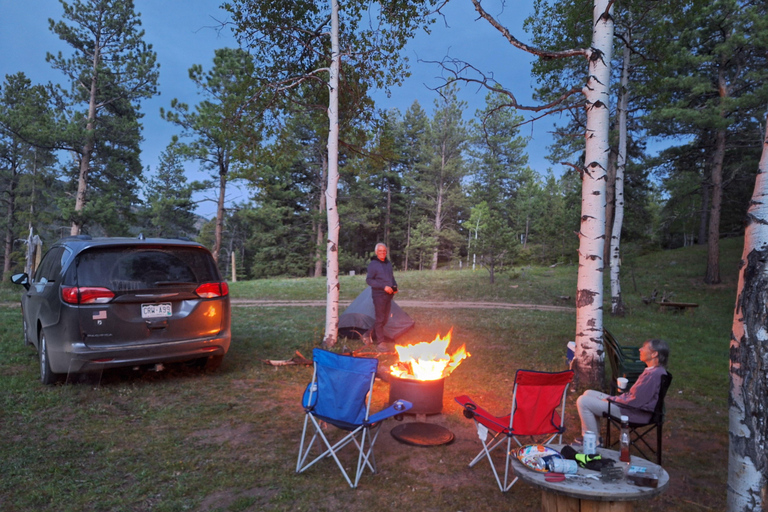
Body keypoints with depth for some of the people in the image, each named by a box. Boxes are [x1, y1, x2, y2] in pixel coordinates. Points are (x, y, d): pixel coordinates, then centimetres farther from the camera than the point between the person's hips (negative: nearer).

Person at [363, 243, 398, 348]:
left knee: (385, 319, 11)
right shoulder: (373, 264, -8)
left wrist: (395, 286, 3)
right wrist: (383, 287, -19)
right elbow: (369, 280, -13)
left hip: (388, 295, 7)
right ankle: (380, 342, 6)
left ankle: (369, 335, 25)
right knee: (380, 319, -4)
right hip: (379, 295, -7)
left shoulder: (388, 264, 13)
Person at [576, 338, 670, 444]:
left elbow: (635, 401, -24)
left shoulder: (654, 374, -26)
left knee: (583, 401, -15)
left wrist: (611, 400, -11)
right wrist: (613, 398, 3)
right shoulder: (652, 370, 6)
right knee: (589, 393, 14)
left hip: (636, 413, -11)